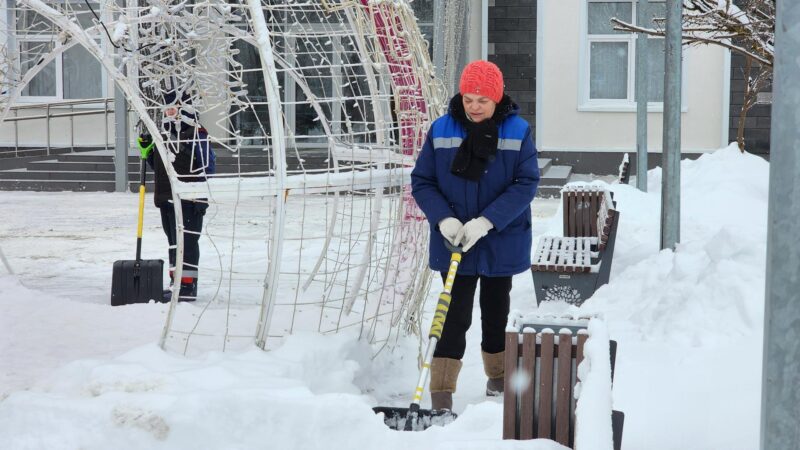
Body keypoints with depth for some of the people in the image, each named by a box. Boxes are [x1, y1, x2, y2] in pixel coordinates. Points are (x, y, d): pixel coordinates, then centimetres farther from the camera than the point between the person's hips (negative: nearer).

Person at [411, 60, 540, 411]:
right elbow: (421, 181, -3)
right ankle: (441, 394, -3)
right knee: (455, 314, -5)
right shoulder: (441, 130, -5)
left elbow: (526, 184, -13)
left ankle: (498, 375, 38)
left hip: (502, 242, 1)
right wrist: (444, 219, -19)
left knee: (496, 309, 18)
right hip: (453, 242, -1)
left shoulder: (517, 131, -7)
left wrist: (486, 221, -22)